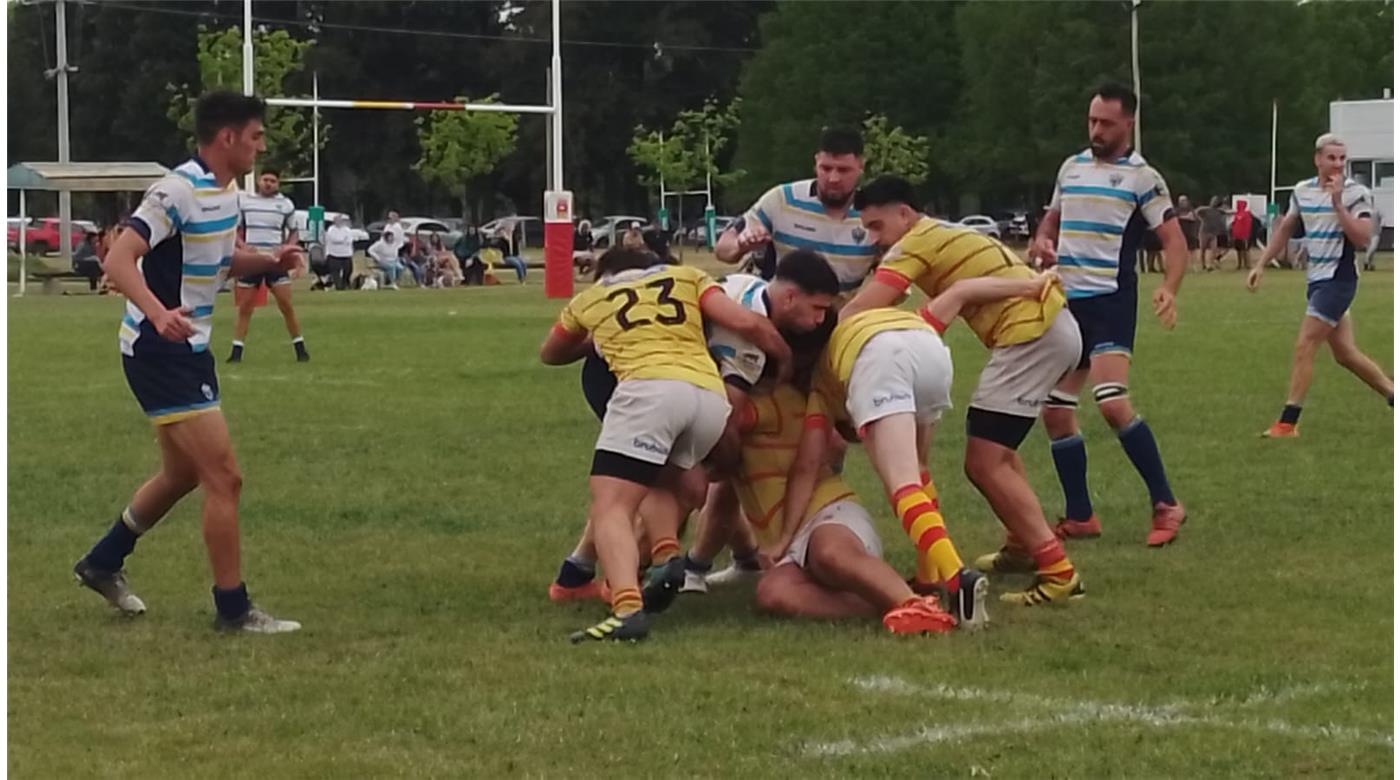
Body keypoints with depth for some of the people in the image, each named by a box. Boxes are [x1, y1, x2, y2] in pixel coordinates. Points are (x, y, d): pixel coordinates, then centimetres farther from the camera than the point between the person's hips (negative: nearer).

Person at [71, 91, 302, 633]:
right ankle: (232, 609, -2)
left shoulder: (225, 192, 7)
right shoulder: (179, 191, -20)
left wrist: (270, 260, 2)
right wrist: (158, 313, -42)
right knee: (223, 477, -10)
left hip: (185, 348, 10)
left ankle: (103, 563, 38)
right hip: (159, 350, -10)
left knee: (184, 474, 22)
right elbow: (118, 260, -26)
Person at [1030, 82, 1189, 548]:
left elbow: (1174, 240, -8)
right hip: (1065, 300, 7)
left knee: (1112, 402, -22)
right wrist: (1042, 242, 1)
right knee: (1055, 412, 4)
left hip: (1110, 300, -7)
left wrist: (1169, 289, -26)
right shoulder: (1071, 168, 13)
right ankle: (1079, 517, 14)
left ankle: (1165, 505, -12)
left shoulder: (1142, 177, -5)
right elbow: (1053, 219, 26)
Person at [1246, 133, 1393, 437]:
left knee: (1304, 348, -12)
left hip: (1338, 280, -7)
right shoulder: (1303, 190, 7)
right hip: (1316, 280, 7)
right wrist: (1260, 265, 16)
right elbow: (1285, 230, 20)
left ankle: (1287, 423, -9)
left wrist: (1338, 204, -27)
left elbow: (1361, 238, -22)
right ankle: (1393, 394, 26)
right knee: (1345, 353, 11)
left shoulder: (1356, 193, -10)